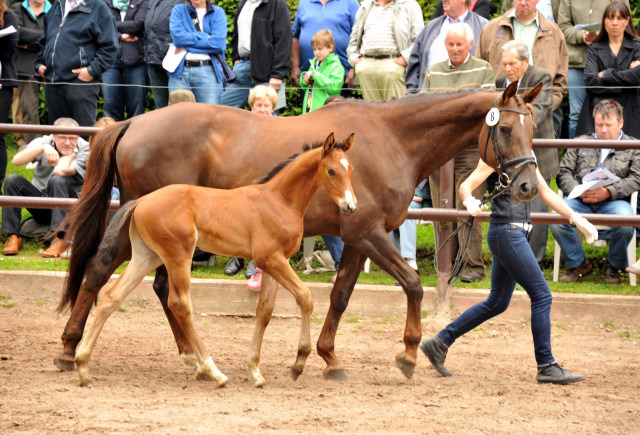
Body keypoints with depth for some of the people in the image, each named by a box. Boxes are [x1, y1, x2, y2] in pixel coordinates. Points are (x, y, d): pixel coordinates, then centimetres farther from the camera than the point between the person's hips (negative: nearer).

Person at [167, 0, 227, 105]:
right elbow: (177, 36, -3)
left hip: (208, 72, -1)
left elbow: (219, 43, -6)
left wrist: (186, 46, -4)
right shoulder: (178, 10, 15)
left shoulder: (217, 12, 10)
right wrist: (205, 37, -2)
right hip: (180, 71, 1)